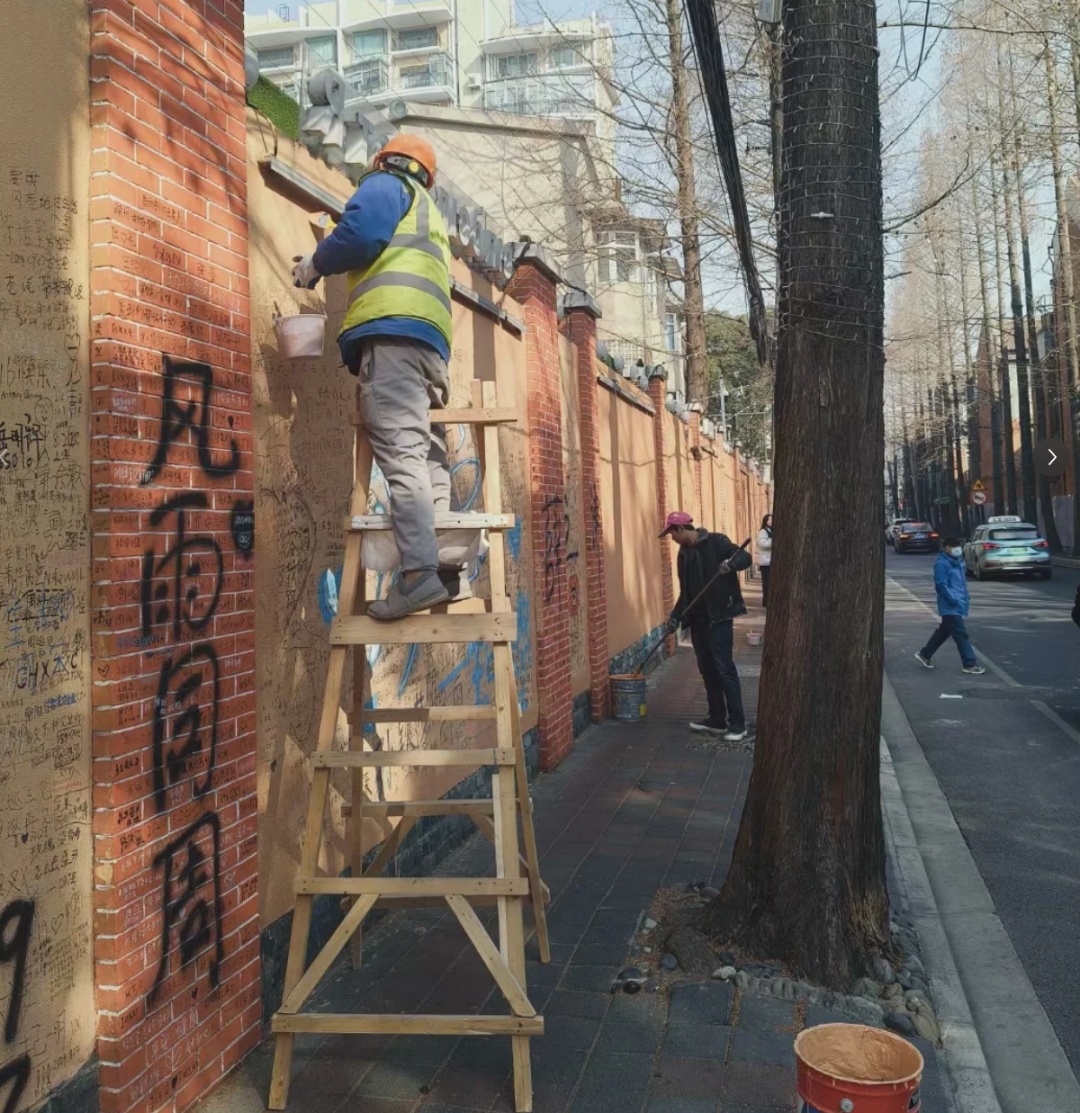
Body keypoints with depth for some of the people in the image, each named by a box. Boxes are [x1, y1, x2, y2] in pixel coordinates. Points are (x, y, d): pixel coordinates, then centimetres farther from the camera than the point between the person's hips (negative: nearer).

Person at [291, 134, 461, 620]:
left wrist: (314, 264, 9)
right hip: (431, 338, 9)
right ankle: (444, 567, -2)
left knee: (400, 450, -18)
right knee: (427, 454, 4)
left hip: (393, 329, -9)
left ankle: (420, 571, -28)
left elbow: (360, 233, -6)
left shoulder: (385, 184, 13)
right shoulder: (429, 215, 39)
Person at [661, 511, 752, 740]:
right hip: (697, 619, 8)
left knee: (724, 669, -7)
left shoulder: (715, 542, -8)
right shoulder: (684, 553, 14)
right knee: (707, 670, 11)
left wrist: (731, 563, -35)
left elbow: (746, 557, -15)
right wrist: (676, 615, 11)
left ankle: (738, 723, -1)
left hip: (718, 617, -8)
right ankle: (717, 720, 20)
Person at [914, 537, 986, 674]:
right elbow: (941, 585, -20)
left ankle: (924, 654, 28)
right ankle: (970, 664, 1)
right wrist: (954, 600, -24)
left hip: (958, 604, 10)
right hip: (950, 606, -10)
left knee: (944, 631, 17)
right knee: (961, 634, -5)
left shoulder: (957, 560, 12)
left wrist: (966, 596, 18)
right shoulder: (941, 564, -17)